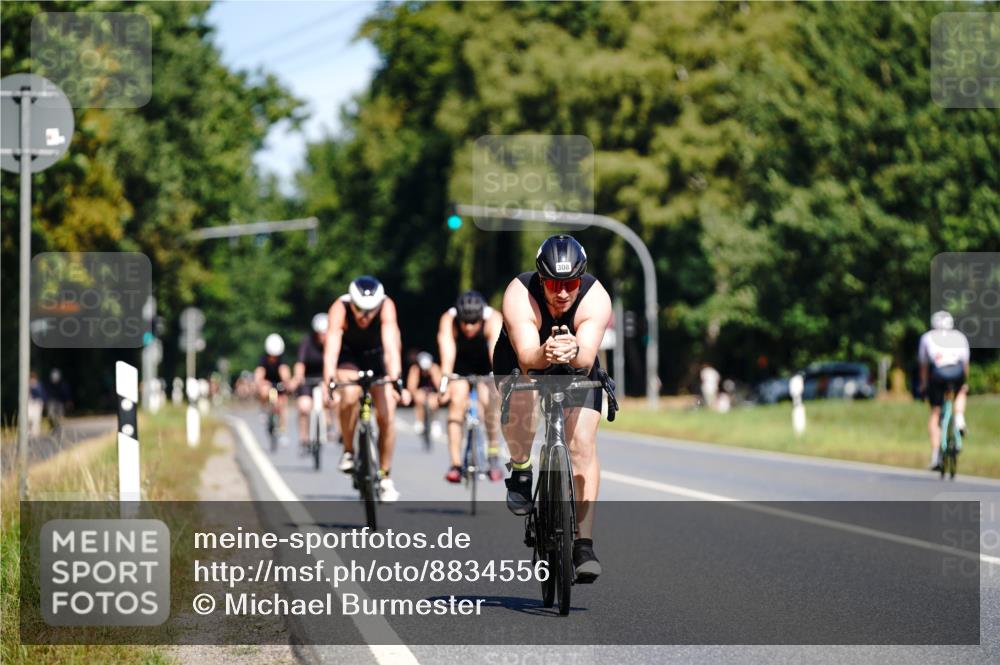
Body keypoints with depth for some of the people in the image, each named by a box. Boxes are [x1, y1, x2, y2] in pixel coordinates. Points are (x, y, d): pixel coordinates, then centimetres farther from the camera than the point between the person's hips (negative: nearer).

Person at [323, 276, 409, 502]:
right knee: (350, 396, -30)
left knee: (386, 417, -8)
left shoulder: (386, 307, -33)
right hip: (349, 355, -1)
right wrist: (329, 383, -56)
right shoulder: (340, 308, -33)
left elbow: (391, 346, -43)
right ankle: (348, 450, -8)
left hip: (378, 356, 1)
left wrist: (395, 380, -56)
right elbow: (331, 348, -43)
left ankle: (385, 476, 10)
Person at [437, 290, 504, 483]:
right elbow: (447, 352, -45)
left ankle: (494, 458, -3)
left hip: (485, 362, 0)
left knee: (487, 401, -19)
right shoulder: (448, 320, -34)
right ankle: (455, 464, -16)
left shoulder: (493, 320, -36)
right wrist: (445, 381, -58)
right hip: (461, 361, 0)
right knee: (457, 400, -18)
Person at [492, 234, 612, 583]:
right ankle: (520, 471, -5)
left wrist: (573, 352, -65)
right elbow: (526, 355, -43)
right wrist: (545, 354, -65)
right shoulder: (520, 296, -33)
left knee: (583, 442, -15)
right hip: (521, 363, -1)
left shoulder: (596, 298, -30)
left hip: (577, 367, 1)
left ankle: (584, 544, -12)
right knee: (521, 398, -34)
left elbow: (588, 355, -42)